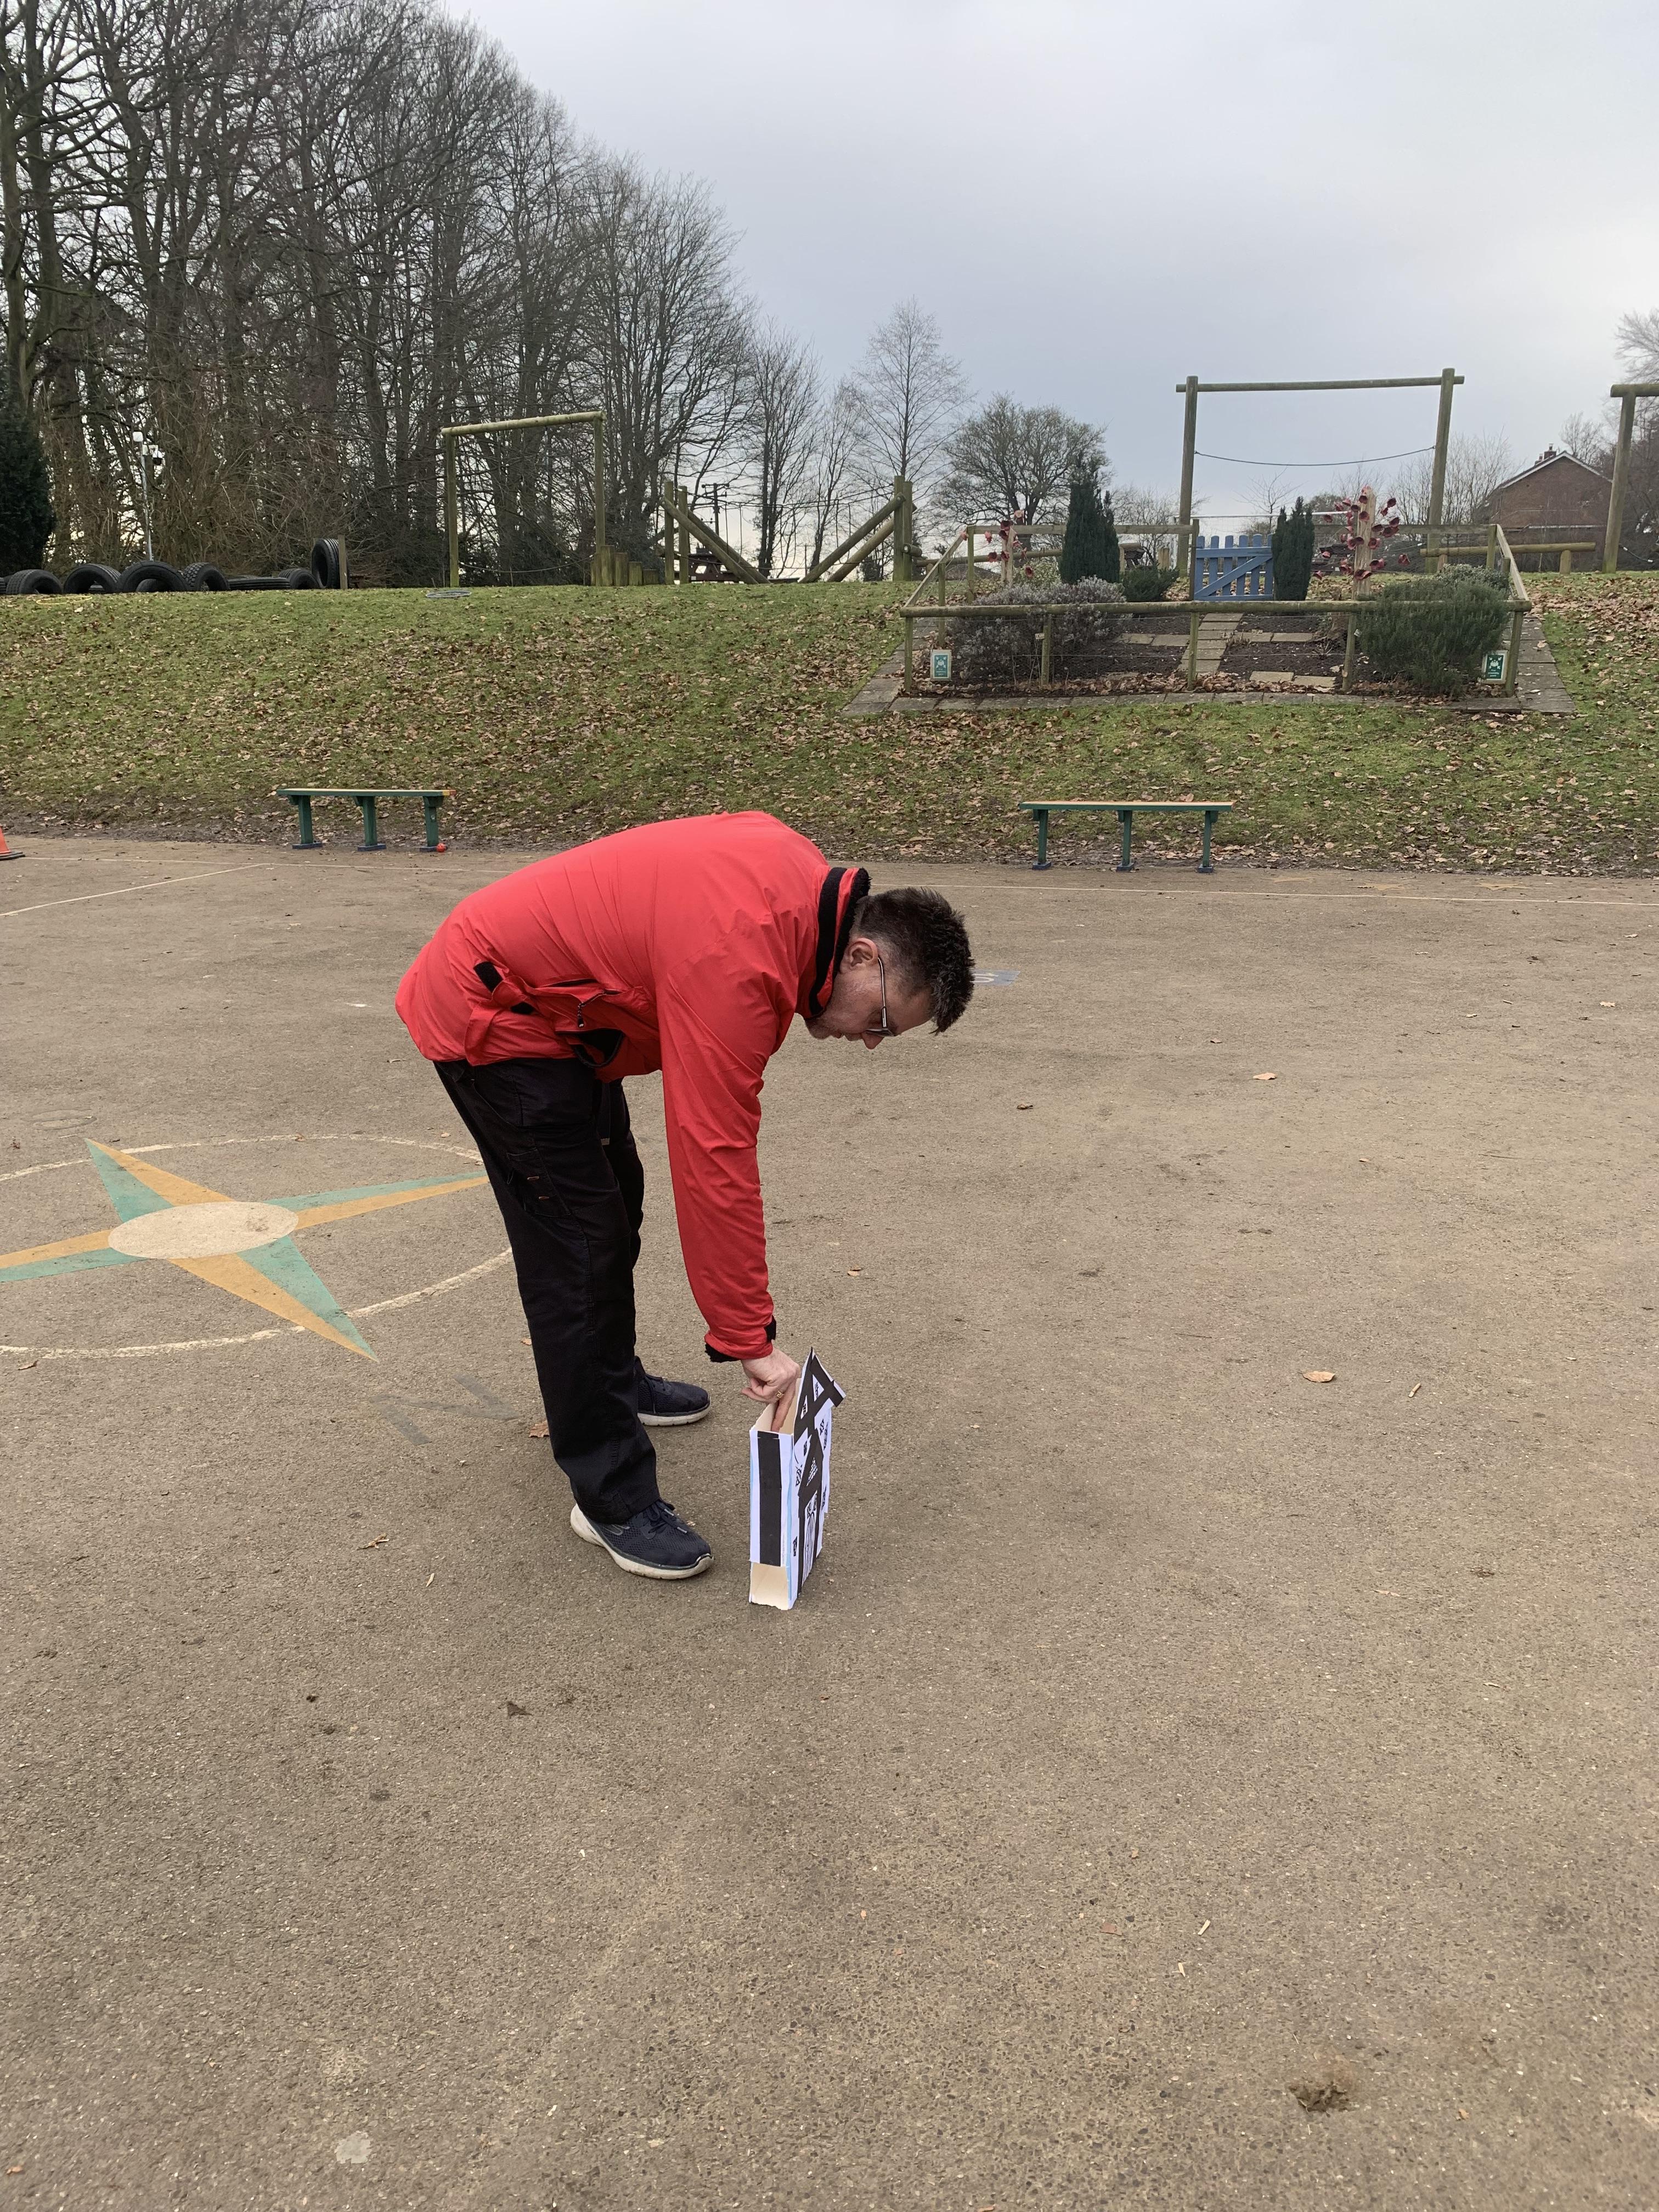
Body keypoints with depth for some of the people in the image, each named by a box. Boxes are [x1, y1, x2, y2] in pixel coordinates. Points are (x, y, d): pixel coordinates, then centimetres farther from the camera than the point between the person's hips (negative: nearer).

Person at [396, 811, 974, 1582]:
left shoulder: (802, 876, -7)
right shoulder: (740, 969, -34)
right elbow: (715, 1162, -33)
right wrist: (752, 1340, -26)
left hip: (555, 1004, 10)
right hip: (492, 1018, -10)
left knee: (615, 1200, 22)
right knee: (579, 1250, -10)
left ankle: (613, 1381, 43)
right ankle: (612, 1500, 1)